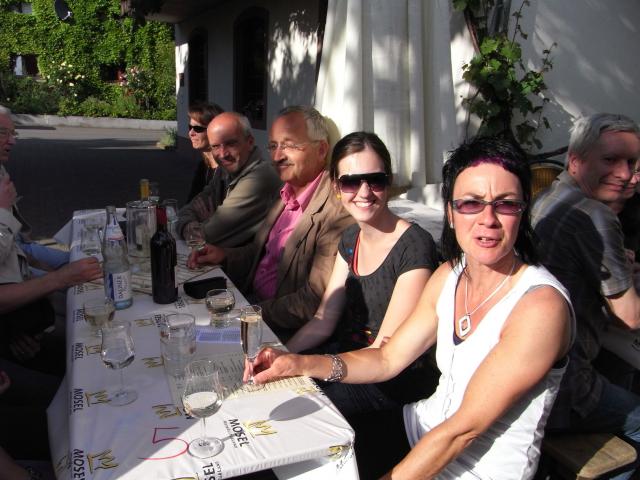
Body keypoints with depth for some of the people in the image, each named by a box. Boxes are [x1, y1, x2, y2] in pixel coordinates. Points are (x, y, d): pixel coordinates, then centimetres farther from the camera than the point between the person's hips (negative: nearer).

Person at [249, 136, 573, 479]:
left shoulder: (541, 305, -26)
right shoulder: (449, 275, -3)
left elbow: (463, 430, -25)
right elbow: (388, 358, 1)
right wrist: (300, 363, -12)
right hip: (422, 426, 6)